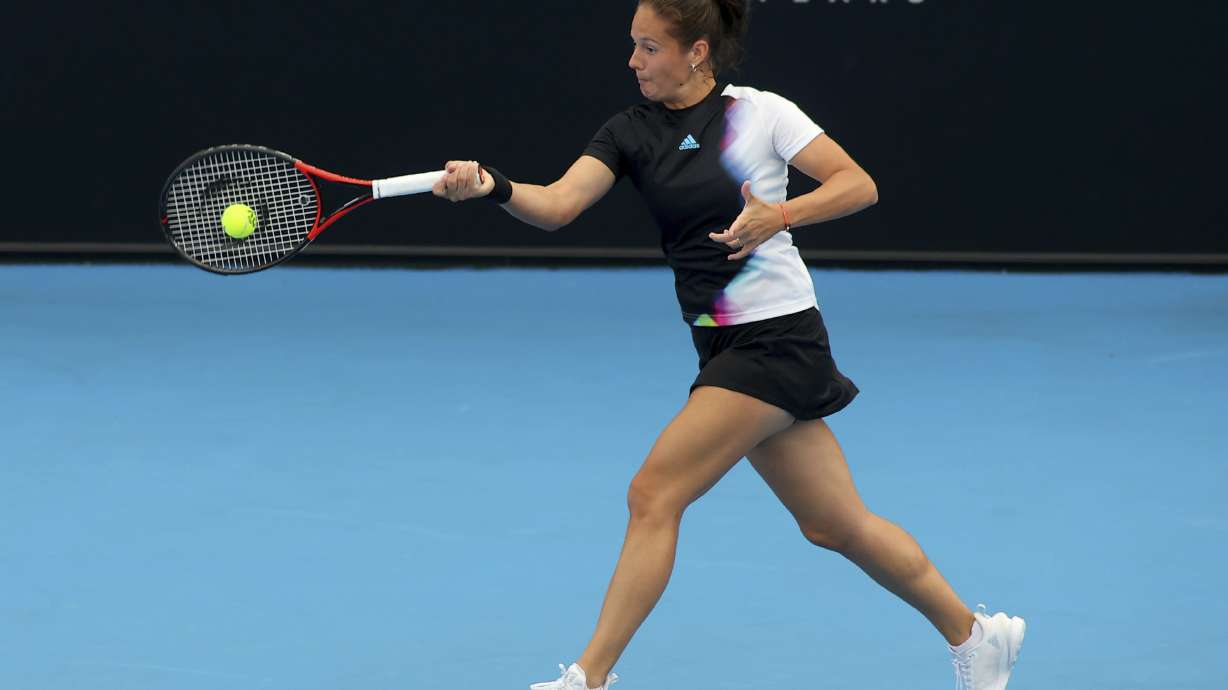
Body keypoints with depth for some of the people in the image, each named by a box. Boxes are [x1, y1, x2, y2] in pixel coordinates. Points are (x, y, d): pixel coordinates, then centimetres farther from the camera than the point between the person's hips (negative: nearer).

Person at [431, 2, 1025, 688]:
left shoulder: (761, 113, -7)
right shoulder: (630, 132, 6)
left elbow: (859, 185, -8)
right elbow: (558, 205, -9)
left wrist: (779, 215, -23)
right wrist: (493, 187, -28)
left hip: (777, 338, -7)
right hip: (724, 346, 7)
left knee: (653, 495, -12)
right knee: (835, 524, 13)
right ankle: (973, 632, 29)